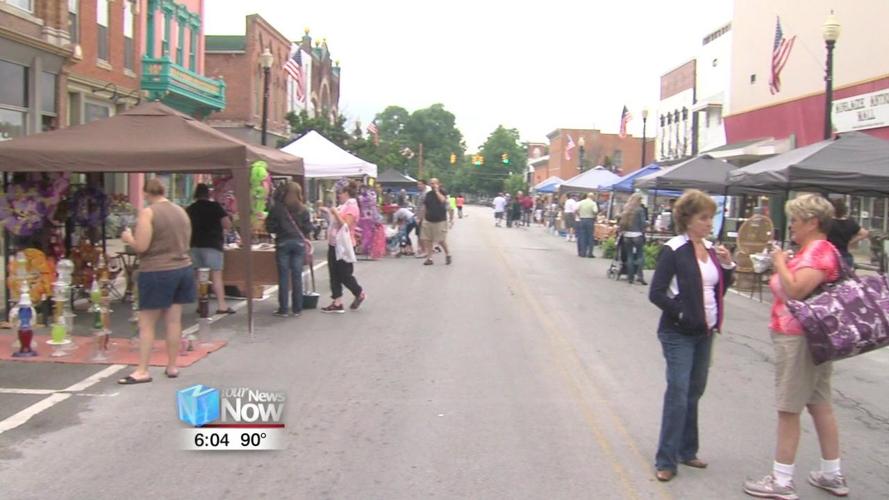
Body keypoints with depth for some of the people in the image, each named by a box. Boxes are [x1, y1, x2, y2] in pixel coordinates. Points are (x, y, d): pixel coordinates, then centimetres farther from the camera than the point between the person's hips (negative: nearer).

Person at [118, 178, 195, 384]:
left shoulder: (147, 213, -11)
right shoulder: (181, 211, 8)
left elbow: (141, 246, -15)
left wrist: (128, 238, 3)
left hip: (157, 272, -6)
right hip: (182, 268, 6)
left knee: (146, 324, 2)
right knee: (174, 321, 10)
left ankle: (142, 371, 4)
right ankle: (172, 366, 17)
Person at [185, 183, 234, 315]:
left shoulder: (190, 209, 8)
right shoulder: (215, 206, -6)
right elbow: (228, 225, -7)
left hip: (195, 245, 5)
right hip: (212, 245, -5)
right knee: (216, 275, -6)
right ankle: (221, 305, -11)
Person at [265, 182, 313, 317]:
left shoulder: (276, 208, -5)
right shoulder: (302, 209, -2)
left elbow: (270, 227, -4)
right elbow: (308, 228, -1)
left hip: (282, 243, -1)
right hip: (299, 243, 1)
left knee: (283, 277, 4)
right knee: (297, 277, 5)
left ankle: (283, 309, 6)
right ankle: (297, 309, 8)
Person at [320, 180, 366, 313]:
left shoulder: (351, 207, -14)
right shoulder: (342, 206, 14)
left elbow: (346, 225, -23)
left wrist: (335, 213, -24)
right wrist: (328, 212, 12)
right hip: (334, 245, 9)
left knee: (344, 275, -1)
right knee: (334, 275, 7)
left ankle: (360, 294, 22)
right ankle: (337, 303, 11)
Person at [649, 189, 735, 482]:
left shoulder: (711, 248, 8)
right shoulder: (674, 250, -13)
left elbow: (719, 290, 14)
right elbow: (656, 293, -14)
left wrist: (727, 265, -1)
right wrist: (682, 314, -18)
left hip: (705, 332, 7)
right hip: (679, 334, -7)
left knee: (694, 392, 14)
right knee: (678, 394, -7)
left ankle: (686, 451, 26)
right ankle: (666, 460, 2)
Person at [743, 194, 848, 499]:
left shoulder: (818, 250, -17)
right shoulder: (812, 250, 15)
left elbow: (796, 290, -28)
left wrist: (780, 264, -15)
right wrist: (782, 264, 6)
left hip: (798, 339, -10)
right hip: (813, 337, 10)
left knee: (788, 409, -4)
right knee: (820, 405, 16)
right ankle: (832, 475, 26)